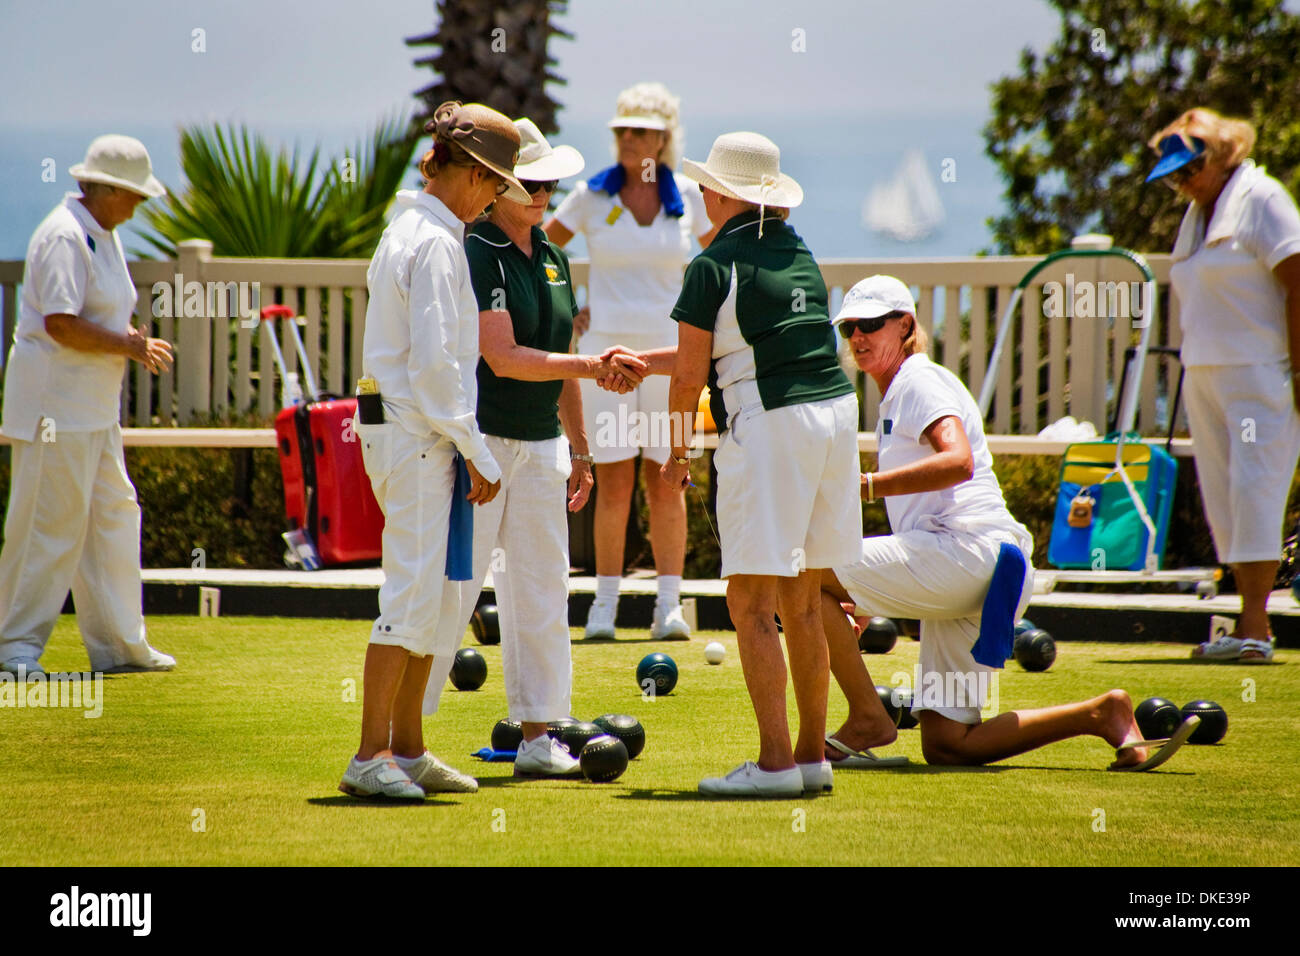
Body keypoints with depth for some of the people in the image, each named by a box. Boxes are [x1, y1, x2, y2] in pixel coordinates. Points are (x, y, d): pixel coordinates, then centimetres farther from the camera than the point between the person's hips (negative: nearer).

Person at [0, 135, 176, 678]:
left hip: (95, 404, 10)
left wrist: (133, 339, 4)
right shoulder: (66, 236, -18)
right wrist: (129, 346, -18)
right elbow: (62, 325, -25)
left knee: (114, 515, 11)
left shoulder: (105, 235, 15)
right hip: (55, 403, -10)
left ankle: (117, 643, 17)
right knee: (50, 523, -8)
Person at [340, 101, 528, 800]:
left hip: (397, 425, 10)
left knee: (436, 597, 14)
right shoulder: (436, 244, -15)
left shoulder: (409, 230, 16)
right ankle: (370, 756, -9)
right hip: (418, 434, -10)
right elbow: (435, 363, -20)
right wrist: (476, 452, -15)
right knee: (415, 591, -9)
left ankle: (406, 749, 18)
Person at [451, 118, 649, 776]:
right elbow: (504, 358, -21)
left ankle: (538, 739, 11)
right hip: (479, 443, -8)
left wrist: (578, 448, 19)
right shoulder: (475, 256, -12)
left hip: (541, 445, 8)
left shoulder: (553, 261, 13)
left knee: (542, 594, 7)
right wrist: (591, 368, -24)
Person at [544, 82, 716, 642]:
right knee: (612, 482, -2)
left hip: (667, 348, 0)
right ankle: (605, 604, 2)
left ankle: (669, 605, 2)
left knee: (665, 480, 0)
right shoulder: (593, 196, 1)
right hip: (606, 345, 0)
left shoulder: (687, 198, 3)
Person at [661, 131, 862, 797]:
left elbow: (691, 373, -6)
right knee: (801, 603, 15)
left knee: (751, 603, -5)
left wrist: (677, 450, 9)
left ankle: (775, 763, -11)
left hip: (770, 425, -8)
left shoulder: (715, 265, -6)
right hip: (836, 411, 8)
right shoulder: (800, 256, 16)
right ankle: (812, 755, 17)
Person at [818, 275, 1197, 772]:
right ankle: (1100, 714, 4)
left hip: (972, 551, -10)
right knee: (945, 745, 6)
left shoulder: (920, 381, -2)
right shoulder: (892, 401, 27)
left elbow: (957, 462, -22)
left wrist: (863, 485, -27)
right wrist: (867, 598, 25)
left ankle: (867, 720, -14)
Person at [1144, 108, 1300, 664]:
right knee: (1221, 499, 5)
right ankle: (1251, 628, 7)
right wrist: (1193, 373, 15)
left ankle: (1255, 628, -16)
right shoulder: (1197, 213, 18)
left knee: (1253, 486, -13)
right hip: (1205, 376, 8)